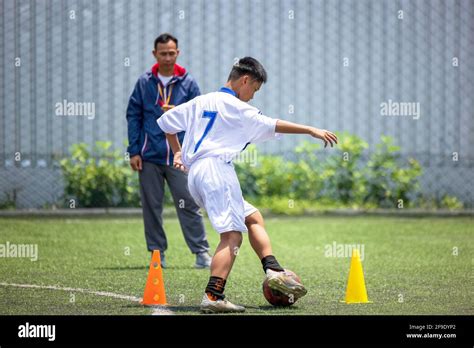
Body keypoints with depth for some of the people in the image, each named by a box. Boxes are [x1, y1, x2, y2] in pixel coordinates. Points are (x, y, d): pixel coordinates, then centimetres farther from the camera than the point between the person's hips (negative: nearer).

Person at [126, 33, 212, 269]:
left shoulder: (188, 83, 5)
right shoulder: (144, 82, 7)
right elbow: (133, 116, 7)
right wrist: (134, 151, 1)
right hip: (149, 157, 2)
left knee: (188, 205, -5)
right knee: (151, 206, 4)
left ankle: (201, 252, -3)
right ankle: (157, 252, 12)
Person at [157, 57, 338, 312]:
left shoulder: (200, 102, 21)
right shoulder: (236, 108, -1)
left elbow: (165, 121, 27)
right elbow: (272, 125, -7)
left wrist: (177, 151, 34)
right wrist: (311, 130, -4)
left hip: (194, 175, 9)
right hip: (216, 169, -9)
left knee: (253, 218, 17)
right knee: (232, 235, -15)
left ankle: (273, 271, 5)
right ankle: (213, 297, -29)